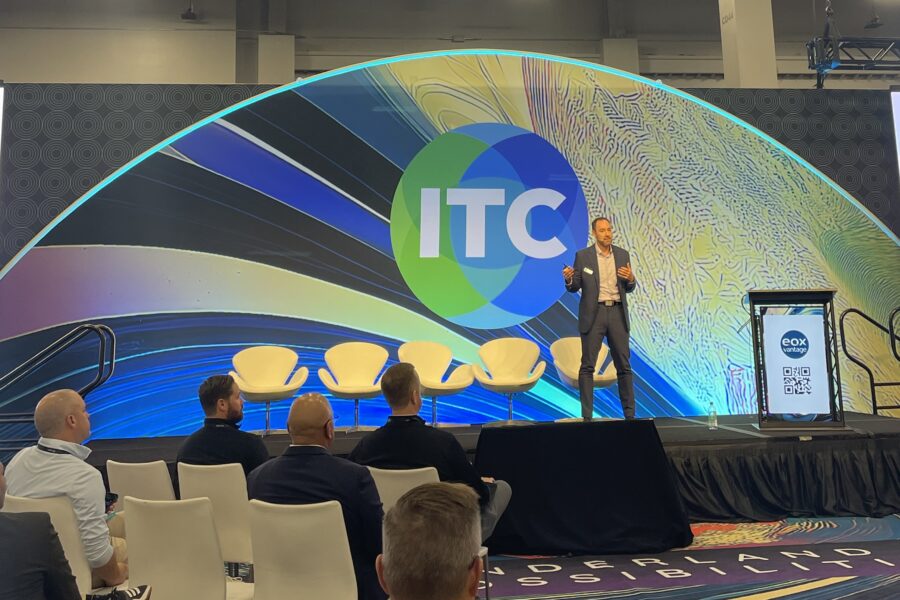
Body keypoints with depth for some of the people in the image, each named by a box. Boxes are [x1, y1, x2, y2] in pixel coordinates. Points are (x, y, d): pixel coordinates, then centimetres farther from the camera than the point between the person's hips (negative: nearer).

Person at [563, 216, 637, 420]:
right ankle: (586, 415, 4)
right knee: (587, 366, -3)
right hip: (593, 314, -3)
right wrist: (569, 279, -18)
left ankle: (630, 413, 15)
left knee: (624, 365, 6)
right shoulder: (582, 255, 1)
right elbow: (574, 287, 4)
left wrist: (631, 278, -10)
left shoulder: (622, 254, 9)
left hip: (617, 313, 3)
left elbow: (628, 289, 12)